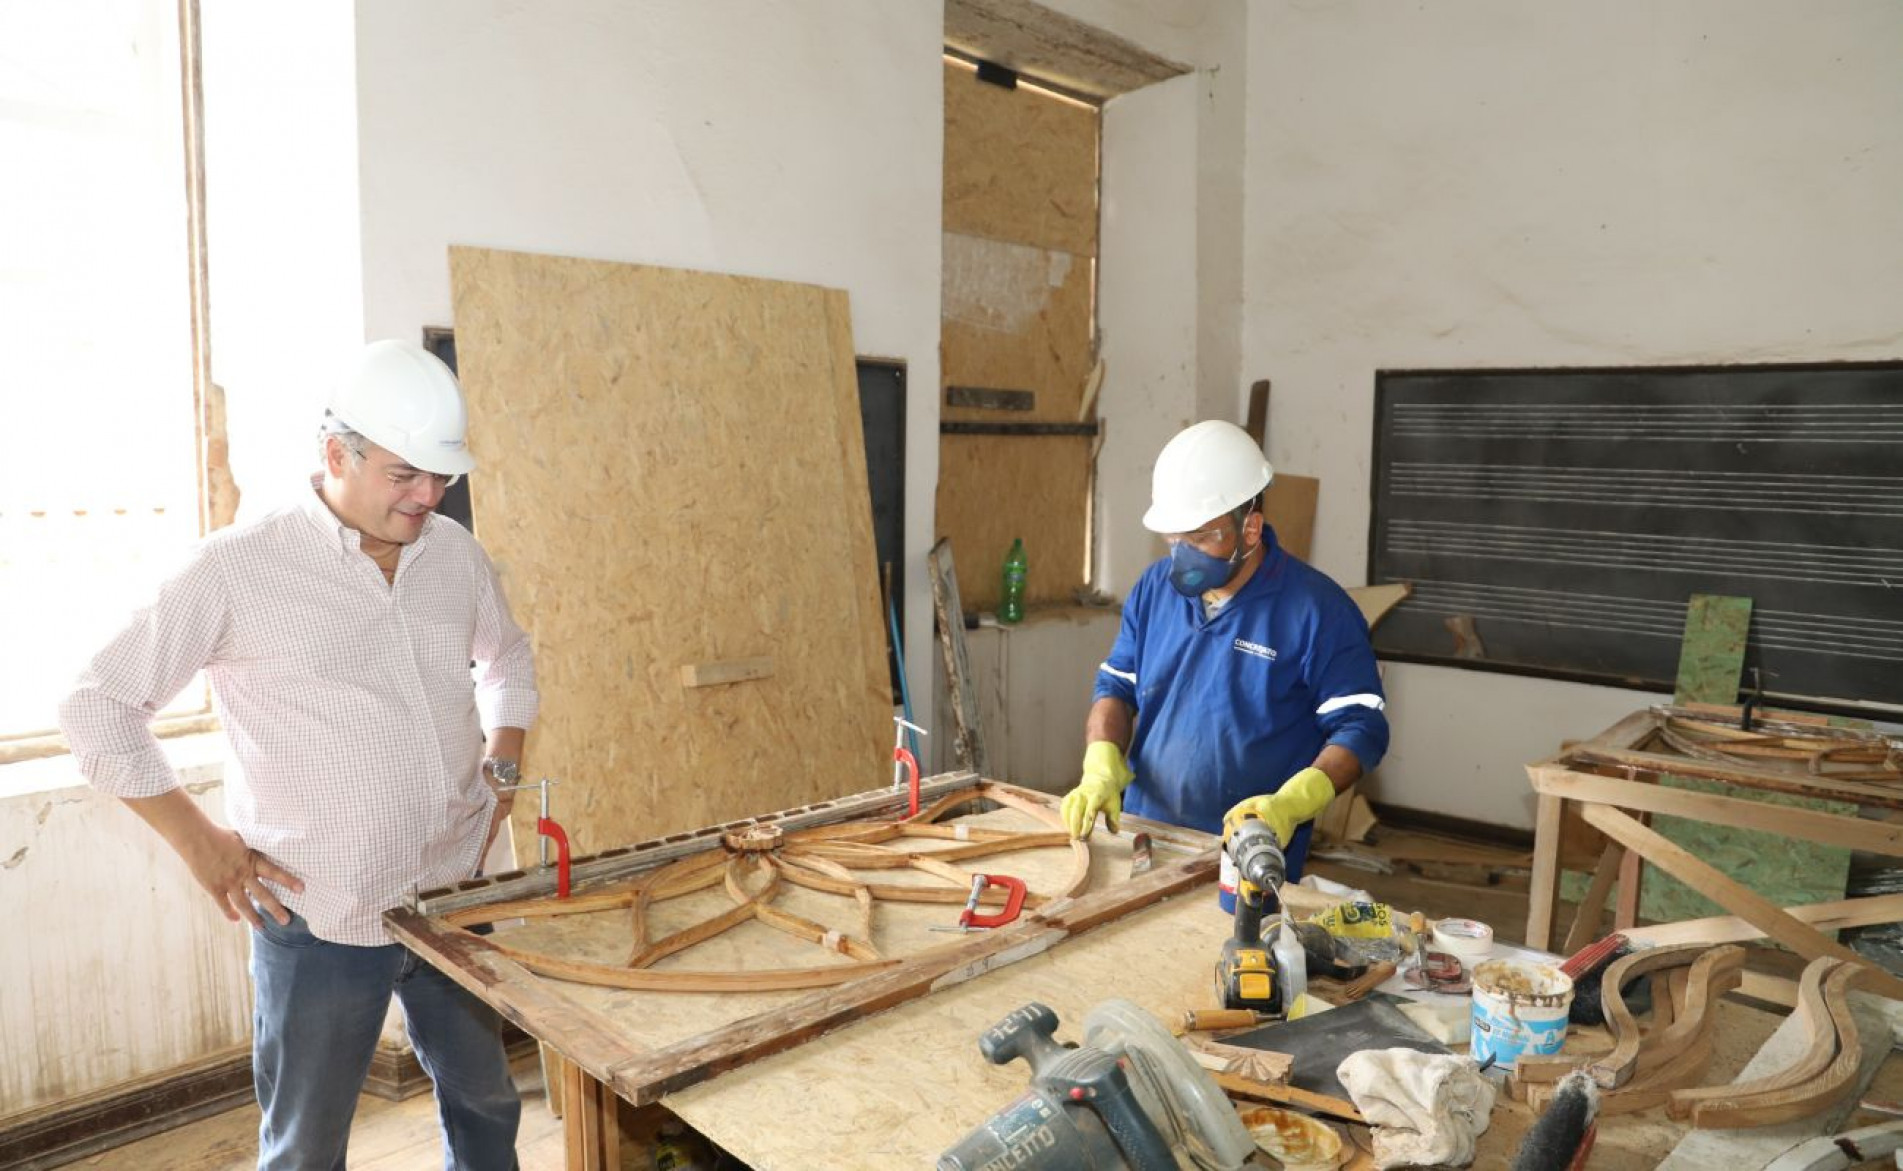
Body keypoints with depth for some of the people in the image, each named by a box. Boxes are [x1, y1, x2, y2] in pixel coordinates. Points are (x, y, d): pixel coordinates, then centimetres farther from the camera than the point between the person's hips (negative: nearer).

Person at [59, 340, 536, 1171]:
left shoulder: (456, 553, 2)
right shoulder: (237, 567, -12)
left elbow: (507, 657, 21)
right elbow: (98, 709, -5)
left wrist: (501, 766, 9)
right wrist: (199, 840, -9)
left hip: (456, 896, 4)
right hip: (323, 921, -4)